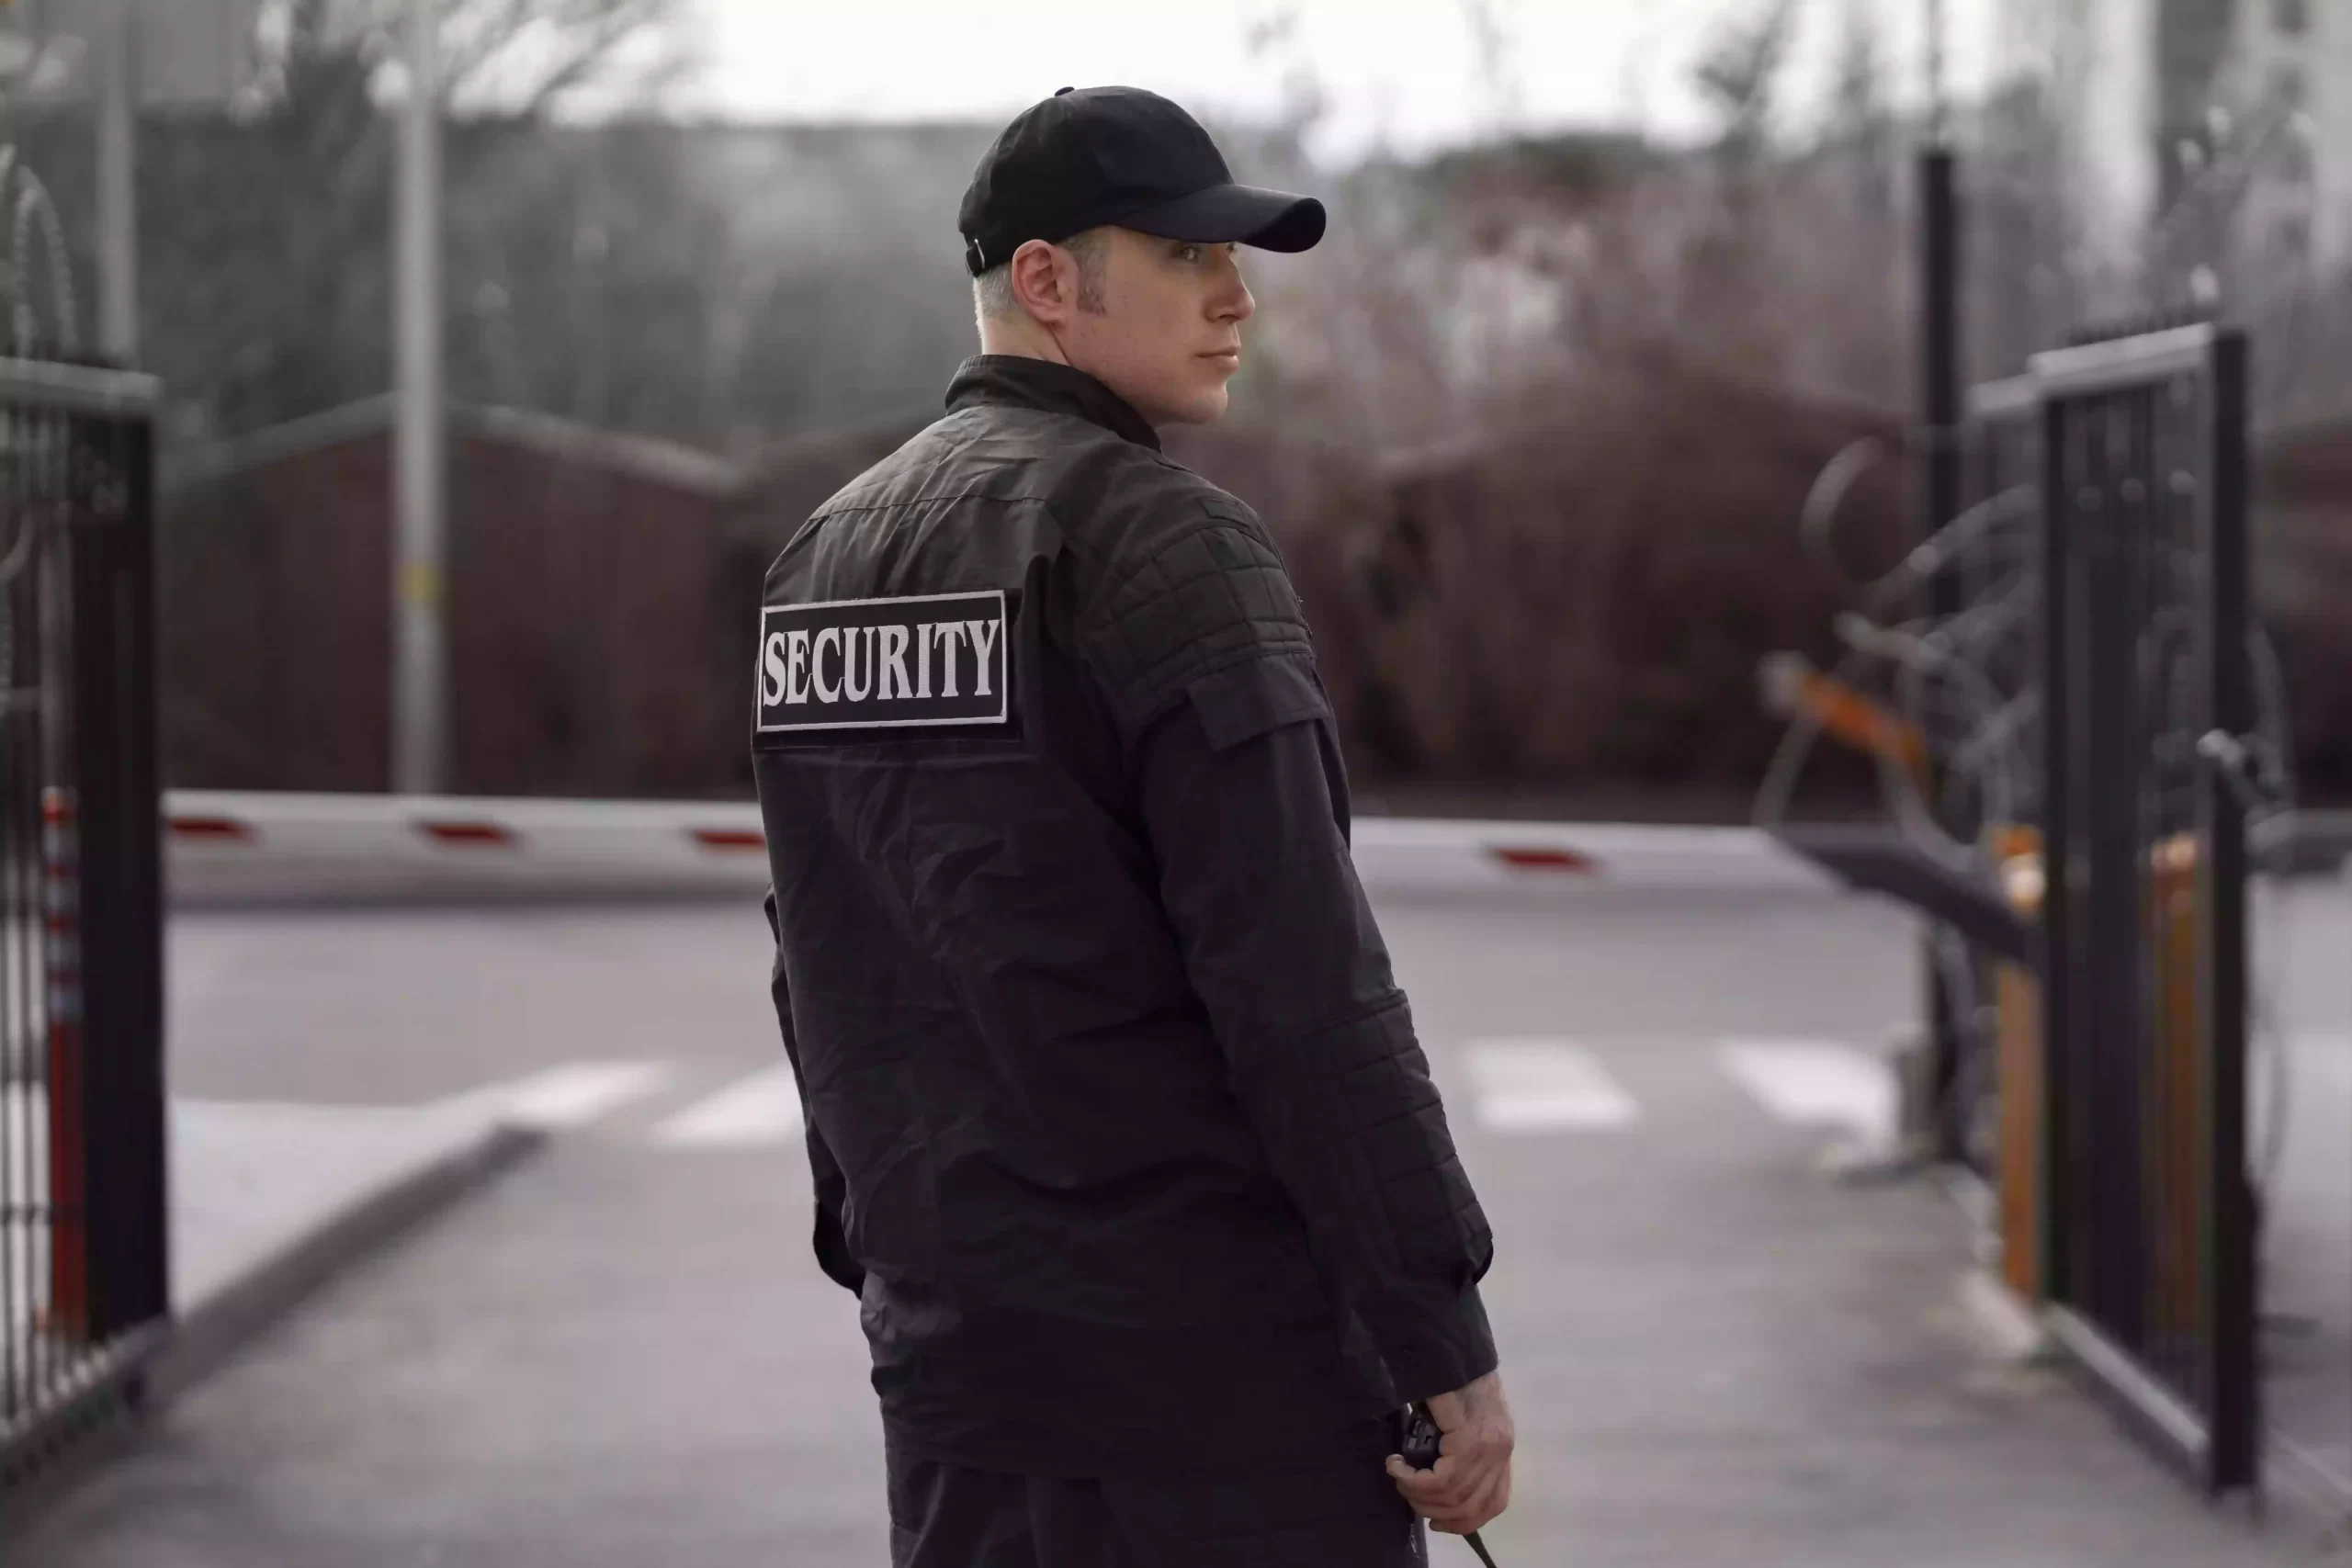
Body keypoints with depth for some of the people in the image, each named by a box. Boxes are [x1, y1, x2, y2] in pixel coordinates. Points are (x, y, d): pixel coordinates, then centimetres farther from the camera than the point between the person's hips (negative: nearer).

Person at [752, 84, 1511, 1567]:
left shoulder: (830, 555, 11)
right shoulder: (1165, 546, -13)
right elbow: (1305, 991, -18)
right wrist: (1452, 1342, -14)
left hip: (963, 1363, 8)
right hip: (1223, 1365, -8)